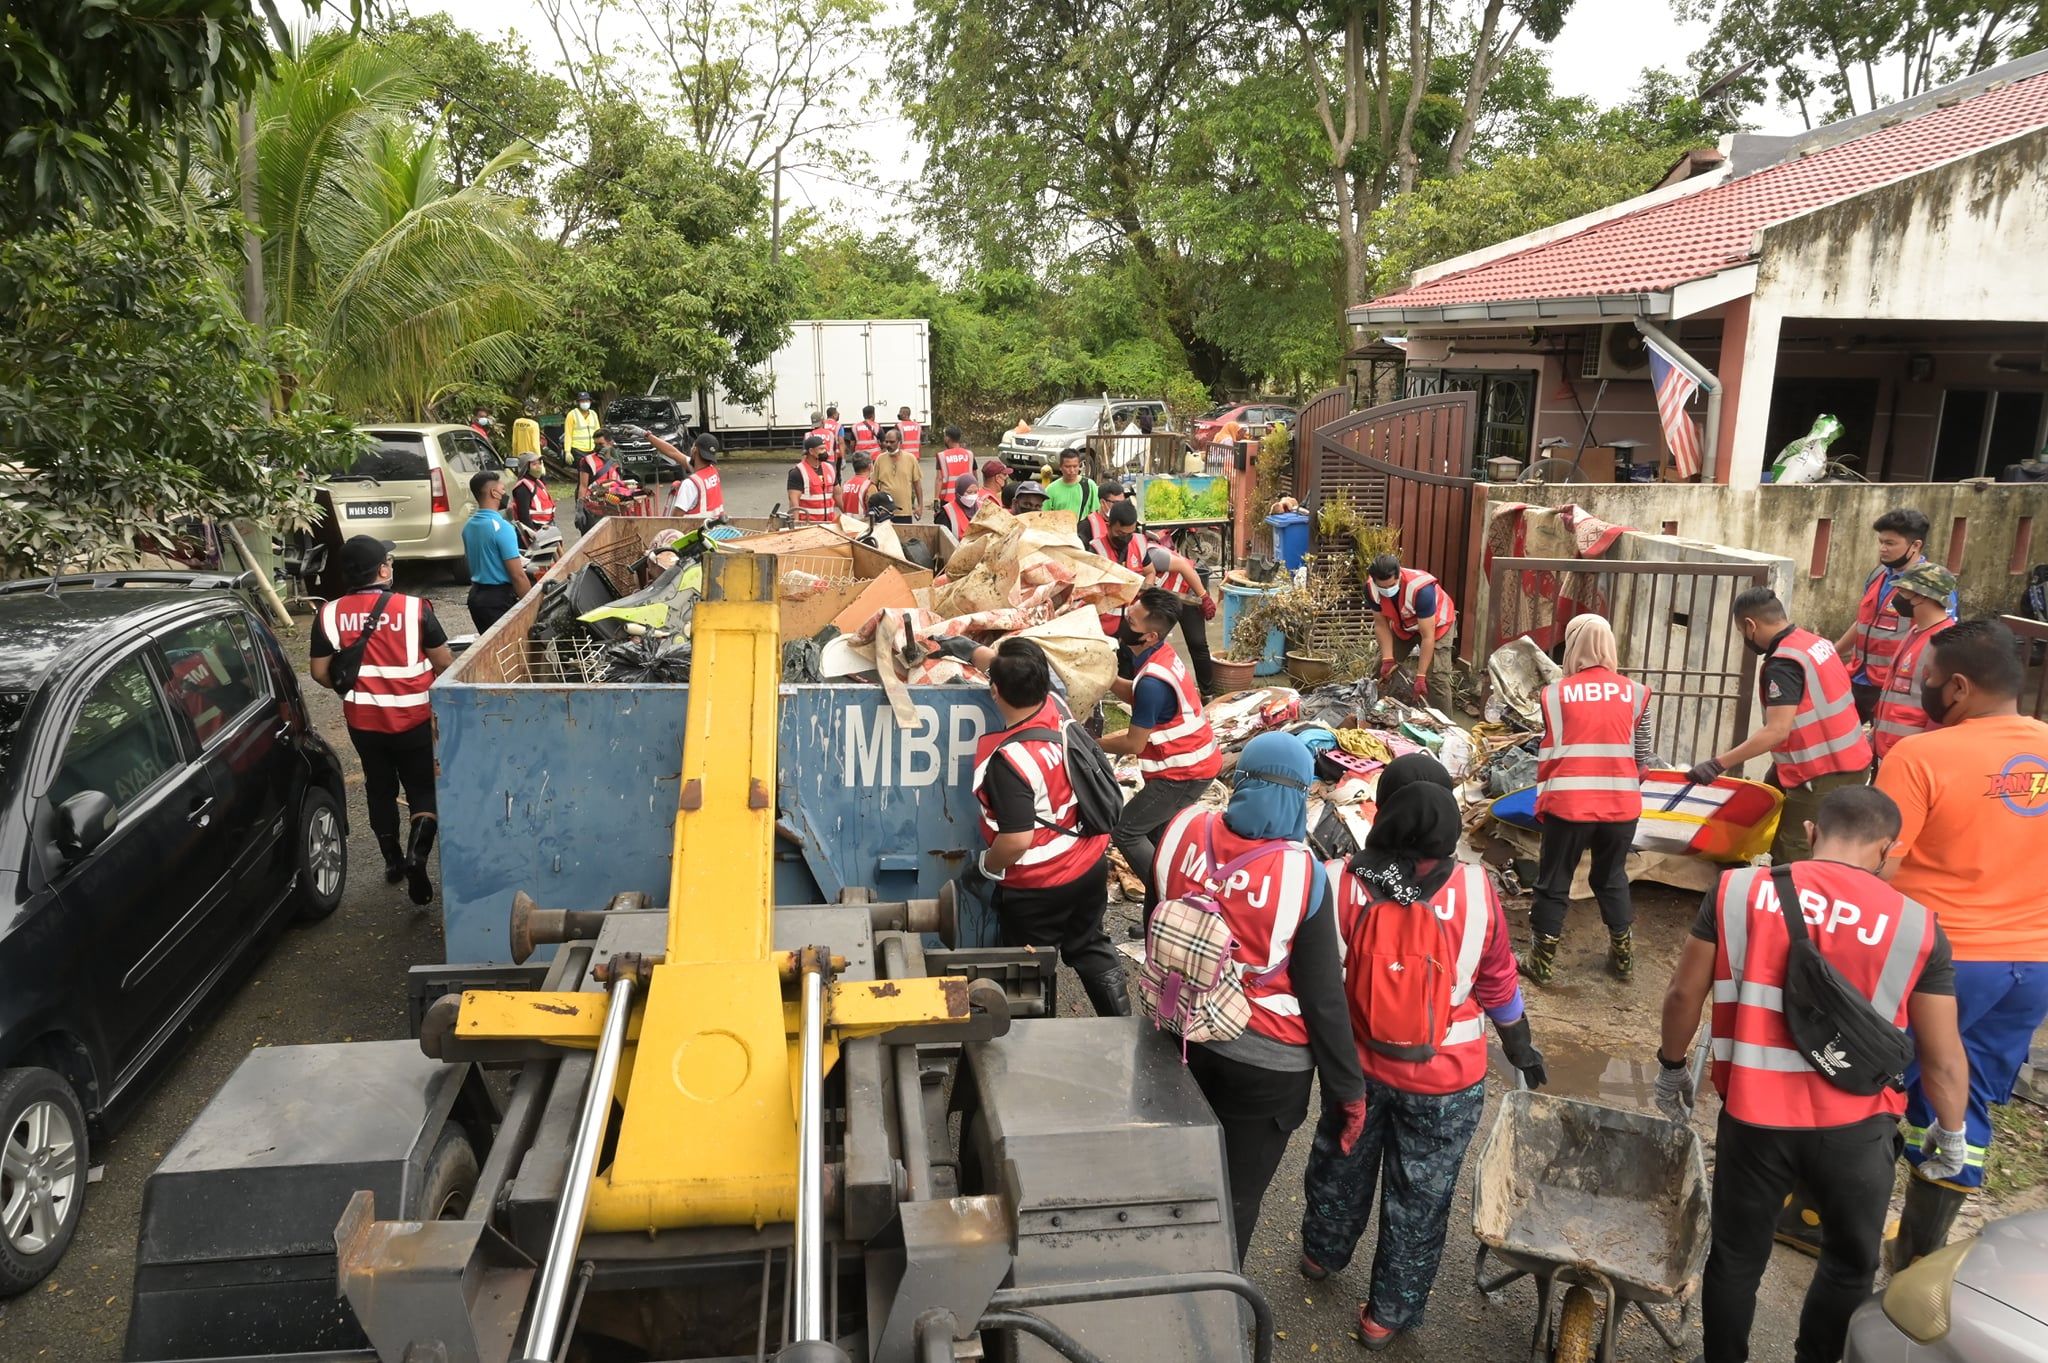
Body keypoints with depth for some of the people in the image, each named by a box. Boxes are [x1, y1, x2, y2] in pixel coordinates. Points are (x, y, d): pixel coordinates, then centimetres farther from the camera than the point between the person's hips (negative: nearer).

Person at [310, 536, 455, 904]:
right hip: (412, 718, -3)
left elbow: (320, 672, 0)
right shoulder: (413, 608, -14)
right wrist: (431, 686, 15)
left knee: (379, 788, 20)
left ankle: (392, 861, 31)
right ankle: (416, 853, -14)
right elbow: (445, 663, -7)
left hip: (362, 720, 3)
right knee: (423, 789, 9)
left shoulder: (330, 614, -6)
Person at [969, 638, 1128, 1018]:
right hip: (1091, 863, 8)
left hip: (1038, 887, -7)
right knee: (1090, 947, 26)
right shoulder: (1057, 708, -11)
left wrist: (986, 867, -12)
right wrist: (970, 650, 21)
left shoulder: (1008, 759, -32)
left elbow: (1017, 839, -32)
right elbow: (1029, 672, 12)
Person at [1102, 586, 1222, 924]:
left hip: (1183, 772, -9)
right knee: (1155, 832, 17)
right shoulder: (1162, 655, 0)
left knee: (1124, 831, -2)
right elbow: (1136, 698, 17)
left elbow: (1134, 745, -19)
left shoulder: (1152, 681, -29)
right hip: (1194, 761, 10)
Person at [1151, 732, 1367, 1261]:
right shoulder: (1302, 874, -23)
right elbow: (1323, 995, -16)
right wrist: (1347, 1088, -5)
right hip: (1266, 1063, -5)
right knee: (1236, 1198, 15)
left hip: (1184, 1036, 5)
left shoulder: (1186, 829, -14)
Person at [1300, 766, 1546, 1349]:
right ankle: (1388, 1314, 33)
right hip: (1444, 1079, -1)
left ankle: (1322, 1255, 51)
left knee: (1341, 1165, 27)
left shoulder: (1339, 883, -22)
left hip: (1359, 1065, 1)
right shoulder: (1475, 890, -20)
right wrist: (1520, 1045, 12)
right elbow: (1498, 982, -5)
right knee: (1419, 1196, 18)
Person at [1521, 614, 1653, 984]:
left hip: (1568, 804, -2)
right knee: (1612, 878, 22)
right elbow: (1641, 758, 7)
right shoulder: (1635, 693, 2)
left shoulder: (1556, 693, -4)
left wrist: (1541, 802, 14)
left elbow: (1547, 755, 1)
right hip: (1621, 806, 3)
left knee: (1553, 882, 11)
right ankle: (1623, 956, 31)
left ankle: (1542, 962, 18)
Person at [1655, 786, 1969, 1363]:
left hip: (1752, 1118, 0)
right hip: (1854, 1130, 0)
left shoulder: (1737, 889, -6)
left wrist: (1673, 1065, 16)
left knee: (1736, 1258, 20)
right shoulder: (1916, 925, -5)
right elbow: (1943, 1059, 1)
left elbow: (1684, 994, -1)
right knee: (1851, 1260, 27)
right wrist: (1952, 1133, 18)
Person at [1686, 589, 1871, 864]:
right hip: (1851, 762, 10)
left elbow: (1776, 732, -27)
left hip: (1824, 777, -10)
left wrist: (1718, 764, -26)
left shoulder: (1783, 663, -21)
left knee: (1791, 863, -5)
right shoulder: (1817, 642, 8)